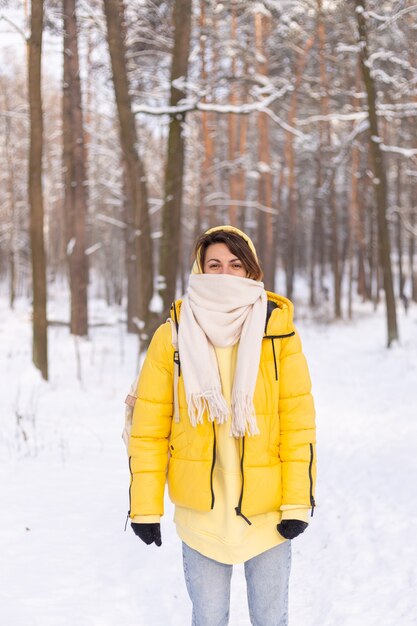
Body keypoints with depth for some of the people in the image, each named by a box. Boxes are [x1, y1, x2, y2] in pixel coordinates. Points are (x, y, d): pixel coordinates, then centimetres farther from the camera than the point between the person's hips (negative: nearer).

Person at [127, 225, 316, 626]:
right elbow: (149, 425, 0)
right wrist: (144, 507, -2)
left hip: (266, 511, 0)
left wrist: (298, 502, -8)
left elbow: (298, 420, -3)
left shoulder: (278, 329, -4)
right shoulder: (173, 334, -3)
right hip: (201, 513, 0)